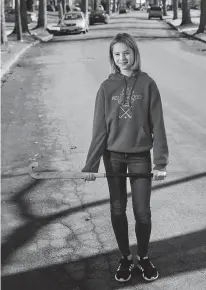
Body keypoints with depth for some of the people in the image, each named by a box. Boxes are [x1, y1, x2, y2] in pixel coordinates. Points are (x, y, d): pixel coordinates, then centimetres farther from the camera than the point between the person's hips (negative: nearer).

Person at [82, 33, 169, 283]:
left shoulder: (147, 84, -6)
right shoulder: (107, 87, -3)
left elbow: (157, 124, -5)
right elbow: (99, 128, -3)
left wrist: (161, 162, -9)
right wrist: (91, 164, -8)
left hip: (140, 156, -1)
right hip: (114, 156, 1)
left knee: (142, 212, 4)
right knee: (117, 211, 10)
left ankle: (144, 257, 27)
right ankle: (125, 258, 29)